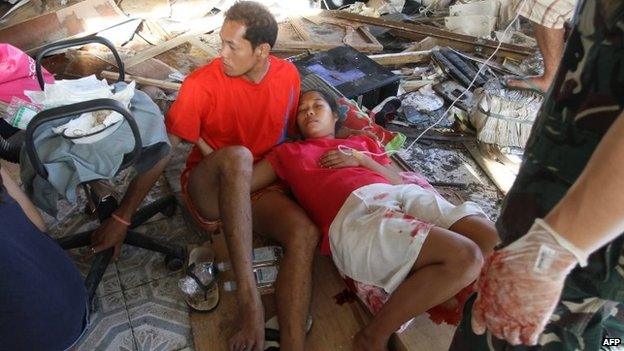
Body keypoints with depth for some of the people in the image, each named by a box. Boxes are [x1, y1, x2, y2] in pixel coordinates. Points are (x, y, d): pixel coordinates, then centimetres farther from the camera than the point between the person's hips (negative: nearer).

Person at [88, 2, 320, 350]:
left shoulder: (288, 74, -3)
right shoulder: (203, 83, -14)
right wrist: (122, 217, -11)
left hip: (261, 187, 3)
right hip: (210, 188, -3)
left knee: (306, 233, -29)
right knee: (237, 157, -39)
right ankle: (248, 296, -39)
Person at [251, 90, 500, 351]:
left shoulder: (361, 141, 35)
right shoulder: (287, 152, 29)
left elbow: (398, 180, 21)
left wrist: (360, 159, 10)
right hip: (355, 214, -5)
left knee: (490, 238, -20)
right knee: (465, 257, -28)